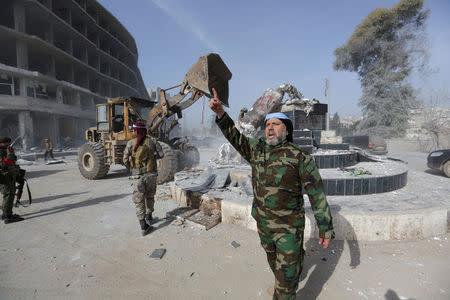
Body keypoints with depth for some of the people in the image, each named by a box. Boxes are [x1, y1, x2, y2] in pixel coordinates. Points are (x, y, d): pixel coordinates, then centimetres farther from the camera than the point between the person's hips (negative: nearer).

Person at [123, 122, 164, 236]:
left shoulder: (130, 143, -3)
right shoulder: (152, 141, -1)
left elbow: (125, 160, -1)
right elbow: (161, 154, 4)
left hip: (137, 176, -1)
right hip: (151, 174, 2)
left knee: (139, 201, 8)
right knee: (150, 197, 24)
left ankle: (143, 227, 7)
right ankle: (149, 217, 39)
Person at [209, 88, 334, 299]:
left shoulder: (300, 157, -13)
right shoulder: (256, 149, 1)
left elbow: (317, 194, -10)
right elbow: (234, 136, -6)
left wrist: (325, 228, -8)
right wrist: (220, 112, -21)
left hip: (289, 227, -5)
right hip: (263, 223, 5)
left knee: (286, 274, 5)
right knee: (274, 263, 27)